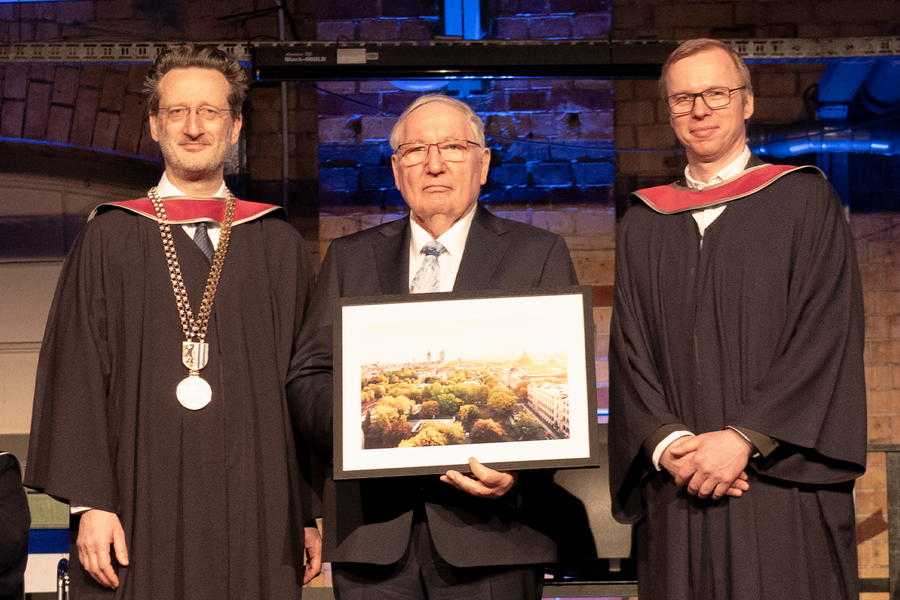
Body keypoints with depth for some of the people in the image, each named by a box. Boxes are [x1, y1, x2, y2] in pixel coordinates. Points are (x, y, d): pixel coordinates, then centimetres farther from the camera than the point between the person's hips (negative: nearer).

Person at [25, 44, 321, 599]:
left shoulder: (280, 246, 9)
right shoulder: (109, 240, 5)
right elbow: (77, 377, 0)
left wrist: (313, 512, 2)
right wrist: (90, 503, -9)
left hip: (255, 510, 1)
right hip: (143, 510, -1)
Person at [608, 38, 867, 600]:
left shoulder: (804, 199, 4)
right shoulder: (645, 223, 14)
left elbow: (827, 334, -5)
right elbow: (630, 351, 8)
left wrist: (744, 438, -14)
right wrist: (667, 443, -9)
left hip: (783, 486, -2)